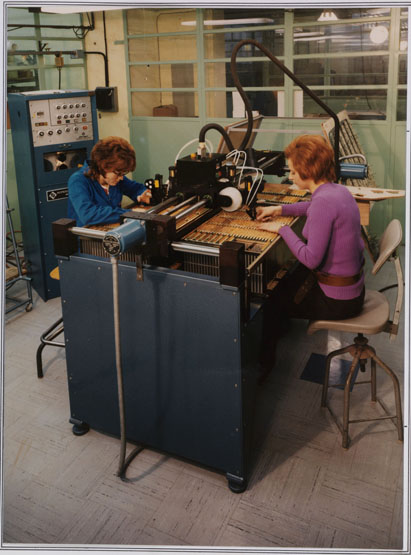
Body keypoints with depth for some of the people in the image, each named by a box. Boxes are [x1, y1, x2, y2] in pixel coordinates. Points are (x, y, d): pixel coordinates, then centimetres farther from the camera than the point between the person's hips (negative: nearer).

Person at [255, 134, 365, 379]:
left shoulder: (324, 201, -27)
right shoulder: (339, 190, 2)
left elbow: (311, 259, -29)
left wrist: (282, 228, -16)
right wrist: (280, 209, 17)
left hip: (337, 300, -9)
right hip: (352, 285, 9)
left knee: (270, 302, 13)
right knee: (285, 280, 29)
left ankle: (265, 361, 33)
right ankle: (279, 329, 48)